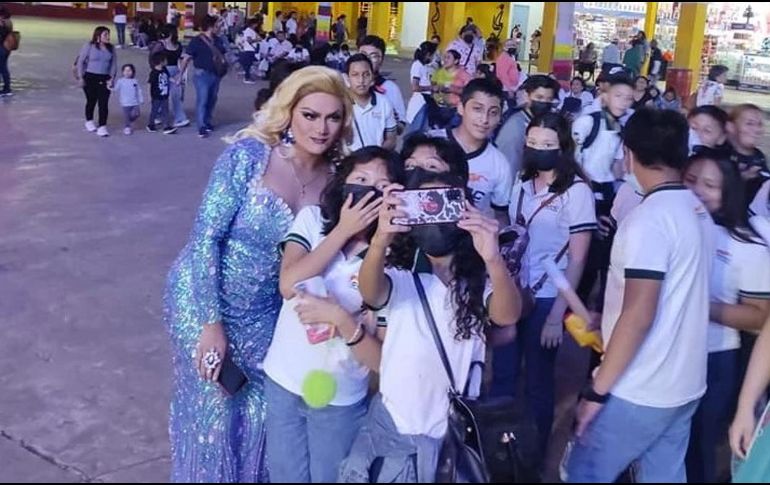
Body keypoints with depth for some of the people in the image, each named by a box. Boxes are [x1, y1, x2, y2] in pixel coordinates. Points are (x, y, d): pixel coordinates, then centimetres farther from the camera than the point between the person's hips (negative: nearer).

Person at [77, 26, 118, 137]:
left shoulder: (111, 48, 4)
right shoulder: (89, 46, -6)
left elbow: (114, 64, 7)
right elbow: (81, 61, -4)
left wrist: (112, 78, -3)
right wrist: (81, 77, -7)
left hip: (104, 79, 2)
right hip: (90, 78, -2)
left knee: (104, 103, -6)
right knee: (91, 101, 11)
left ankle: (102, 127, -2)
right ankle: (89, 121, 35)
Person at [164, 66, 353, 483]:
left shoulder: (334, 178, -7)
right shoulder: (249, 154, -20)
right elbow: (205, 236, -20)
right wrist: (212, 322, -22)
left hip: (264, 313, 4)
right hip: (205, 300, -4)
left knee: (260, 412, 16)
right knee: (212, 411, 8)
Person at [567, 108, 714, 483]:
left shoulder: (649, 218, -19)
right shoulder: (698, 211, 8)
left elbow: (639, 315, -24)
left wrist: (596, 390, -18)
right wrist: (607, 322, 27)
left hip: (638, 392, -8)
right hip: (684, 385, 9)